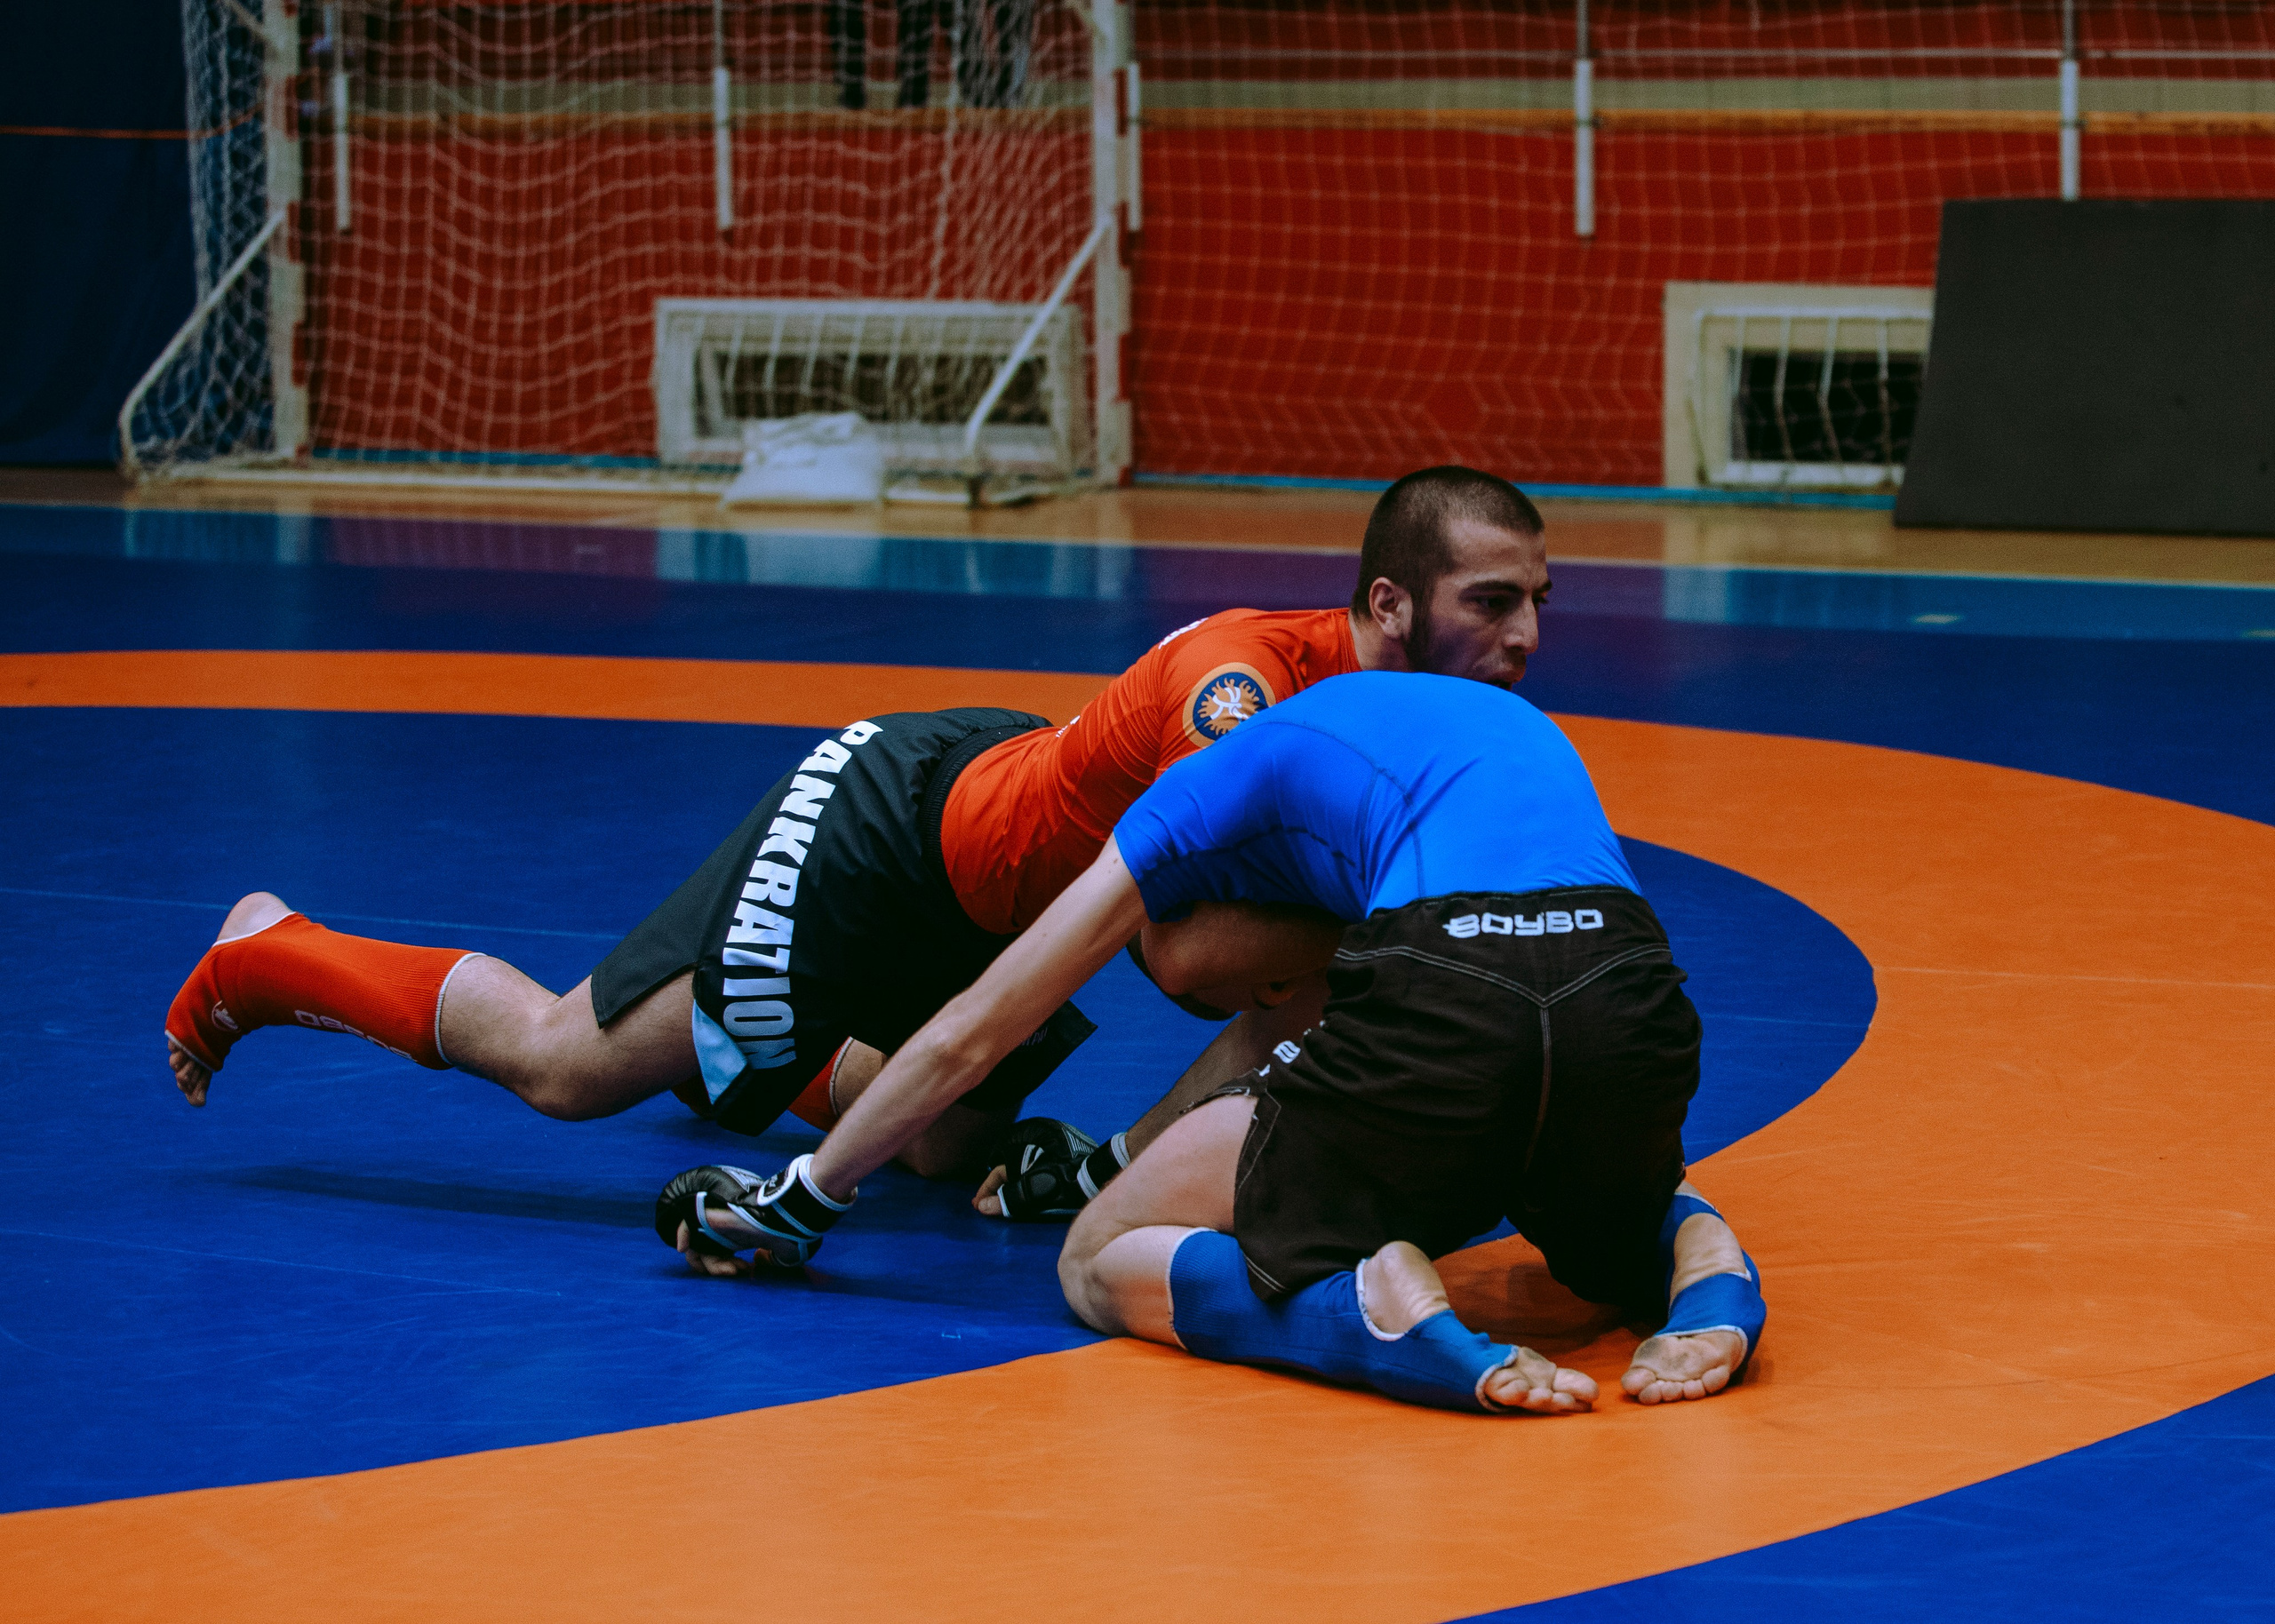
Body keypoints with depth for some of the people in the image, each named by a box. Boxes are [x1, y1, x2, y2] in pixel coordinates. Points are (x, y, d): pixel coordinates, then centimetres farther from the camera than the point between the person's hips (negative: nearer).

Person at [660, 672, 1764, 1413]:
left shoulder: (1227, 779, 25)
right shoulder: (1505, 723, 40)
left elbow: (968, 1036, 30)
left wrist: (802, 1199, 42)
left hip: (1446, 1006, -5)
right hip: (1633, 998, 5)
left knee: (1104, 1268, 14)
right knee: (1616, 1224, 41)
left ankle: (1391, 1310, -16)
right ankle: (1706, 1275, 4)